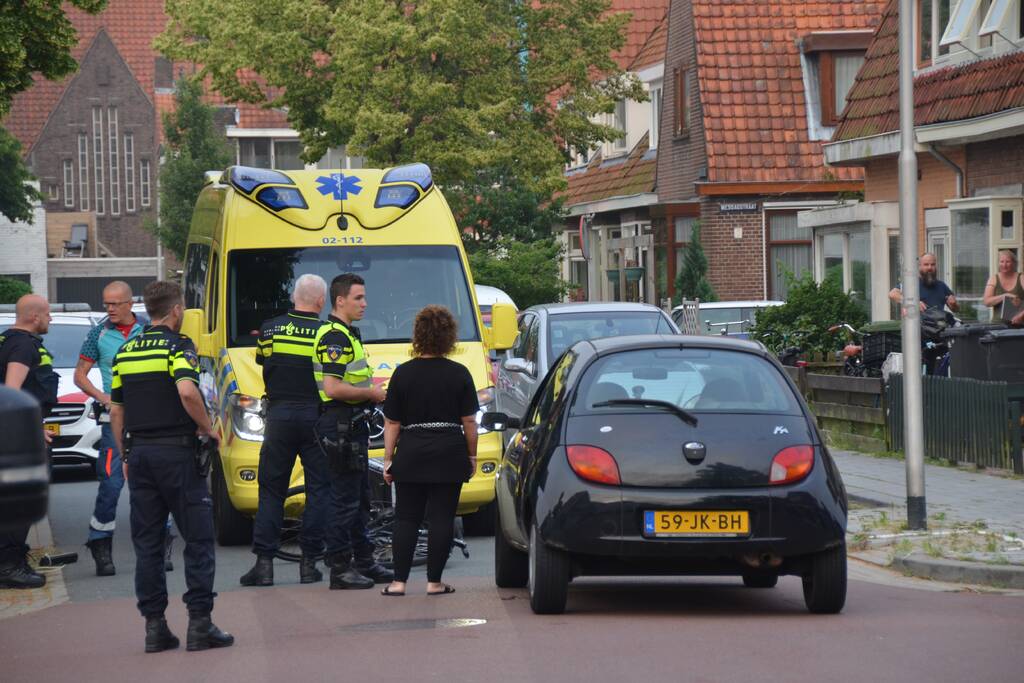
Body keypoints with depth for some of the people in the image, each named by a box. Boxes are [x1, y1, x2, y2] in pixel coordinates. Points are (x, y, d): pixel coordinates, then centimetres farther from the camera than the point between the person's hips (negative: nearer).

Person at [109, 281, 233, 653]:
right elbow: (187, 391, -25)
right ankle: (200, 623, -4)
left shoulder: (125, 352, 12)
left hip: (140, 452, 6)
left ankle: (154, 625, 6)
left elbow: (116, 411, 15)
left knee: (147, 543, 7)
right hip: (177, 451, -6)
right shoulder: (178, 346, -7)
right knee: (198, 539, 0)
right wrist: (208, 429, -11)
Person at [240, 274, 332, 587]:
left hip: (279, 416, 2)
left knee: (271, 490, 7)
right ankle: (309, 562, 5)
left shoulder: (270, 329, 0)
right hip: (315, 417, -2)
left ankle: (264, 562, 1)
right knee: (318, 490, 7)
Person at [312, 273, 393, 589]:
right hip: (339, 424, -11)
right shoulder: (334, 337, -16)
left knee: (359, 497, 16)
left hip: (353, 424, 11)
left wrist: (372, 391, 12)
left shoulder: (348, 335, 18)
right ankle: (340, 569, -4)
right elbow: (333, 388, -25)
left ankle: (363, 562, 24)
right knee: (345, 498, -7)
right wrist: (371, 392, -15)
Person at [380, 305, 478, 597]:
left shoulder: (403, 374, -1)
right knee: (441, 519, 3)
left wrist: (388, 460, 6)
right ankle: (434, 582, 3)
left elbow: (392, 423, 0)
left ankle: (399, 581, 1)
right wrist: (472, 456, 10)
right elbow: (469, 421, 0)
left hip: (411, 453, 0)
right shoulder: (459, 374, -2)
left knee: (406, 519, 6)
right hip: (450, 455, 0)